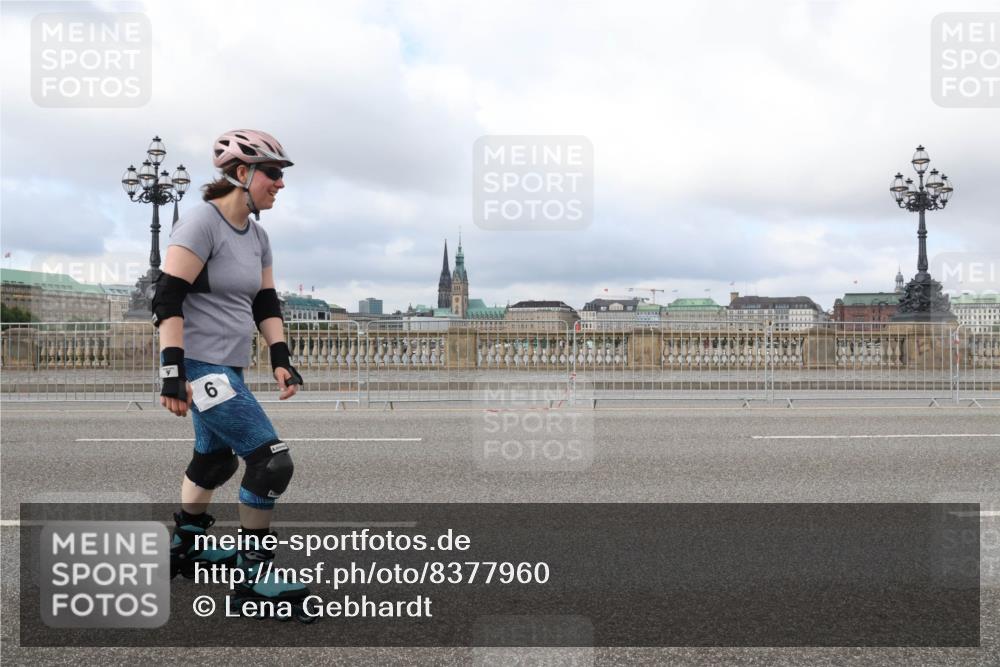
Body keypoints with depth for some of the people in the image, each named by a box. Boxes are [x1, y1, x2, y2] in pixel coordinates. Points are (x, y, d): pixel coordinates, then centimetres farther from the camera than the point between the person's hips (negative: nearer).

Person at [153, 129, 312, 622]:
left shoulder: (257, 236, 11)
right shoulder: (202, 222, -14)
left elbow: (266, 303, 15)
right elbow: (168, 298, -18)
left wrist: (281, 359, 5)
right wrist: (172, 372, -22)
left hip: (229, 367, 9)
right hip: (201, 367, -9)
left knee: (215, 460, 22)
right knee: (272, 461, -12)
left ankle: (186, 549, 42)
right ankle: (254, 578, 0)